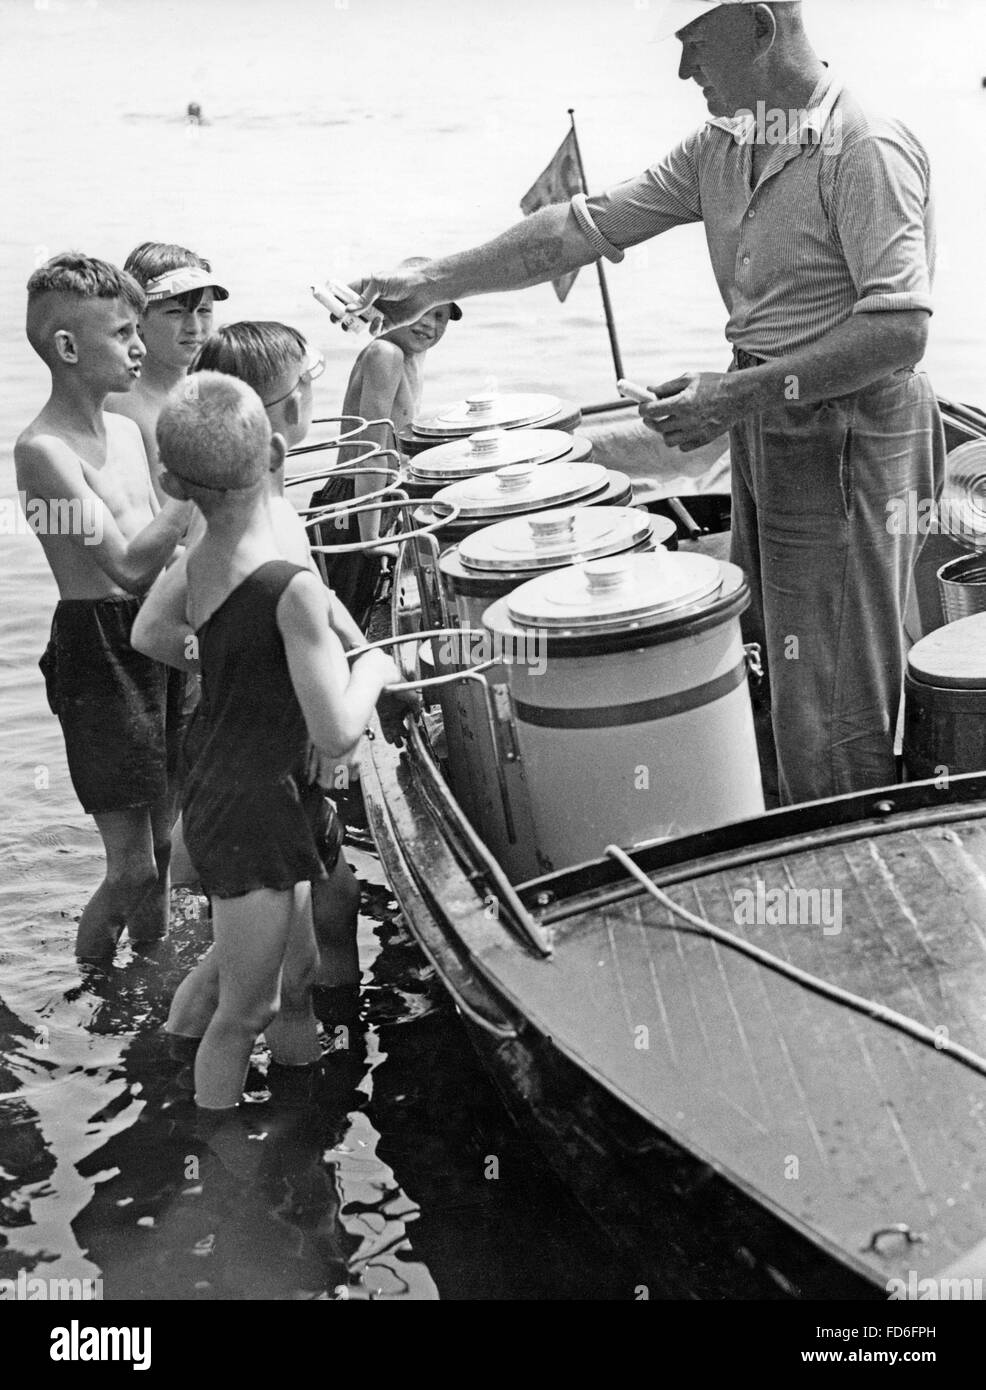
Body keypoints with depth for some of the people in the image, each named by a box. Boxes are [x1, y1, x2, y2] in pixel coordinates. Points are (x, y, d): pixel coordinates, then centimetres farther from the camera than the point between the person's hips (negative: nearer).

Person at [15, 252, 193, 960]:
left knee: (161, 847, 17)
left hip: (156, 636, 8)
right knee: (132, 869, -4)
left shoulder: (126, 429, 9)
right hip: (100, 652, -8)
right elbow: (127, 562, -24)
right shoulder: (44, 448, -16)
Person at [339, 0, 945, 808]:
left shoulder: (867, 151, -16)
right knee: (763, 673, 13)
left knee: (833, 717, -3)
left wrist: (738, 393, -24)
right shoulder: (719, 152, 10)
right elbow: (587, 226, 10)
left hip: (847, 443, -8)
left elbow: (900, 330, -23)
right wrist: (436, 283, 6)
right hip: (766, 438, 8)